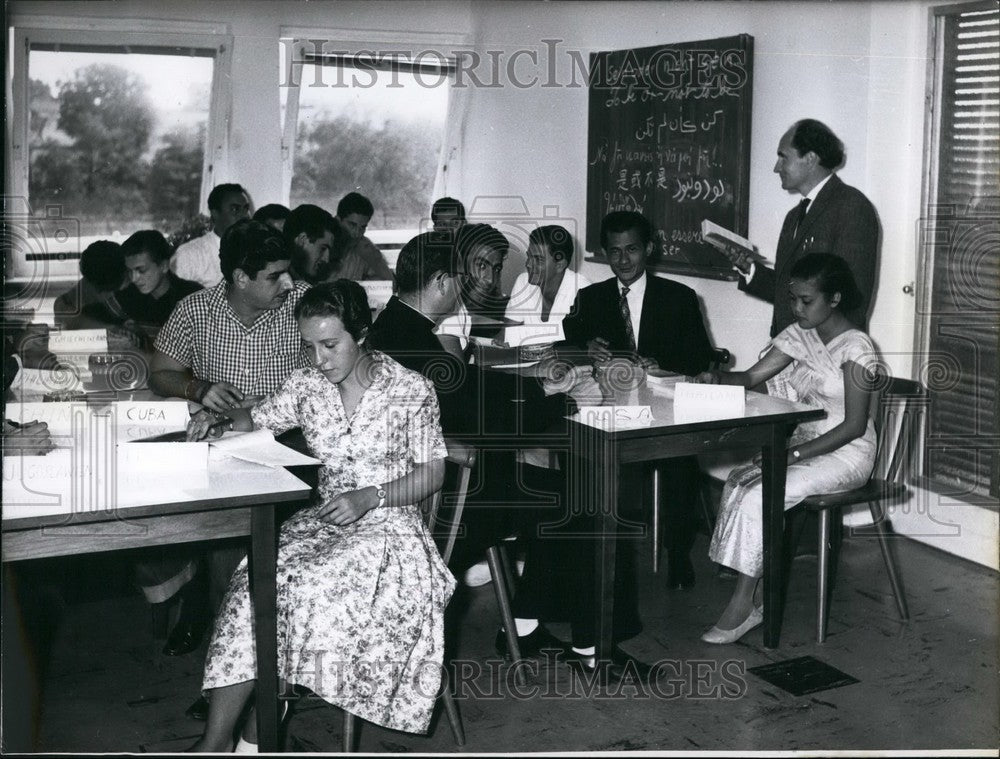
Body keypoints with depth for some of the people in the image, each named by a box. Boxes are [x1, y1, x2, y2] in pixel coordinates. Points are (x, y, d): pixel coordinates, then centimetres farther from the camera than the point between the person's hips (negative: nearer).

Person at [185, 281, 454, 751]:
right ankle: (216, 740, -20)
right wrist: (218, 422, -6)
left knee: (304, 586, -29)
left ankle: (257, 730, -12)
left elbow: (432, 472, -2)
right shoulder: (306, 384, 5)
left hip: (388, 524, -4)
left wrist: (371, 496, -16)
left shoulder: (411, 390, -6)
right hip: (323, 519, 4)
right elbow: (257, 421, 17)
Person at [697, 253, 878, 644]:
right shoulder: (799, 335, 7)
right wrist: (716, 378, -19)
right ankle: (750, 598, -17)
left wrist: (792, 455, -24)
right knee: (737, 484, -20)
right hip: (803, 444, 7)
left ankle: (741, 607, -16)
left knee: (756, 496, -26)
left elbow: (854, 425, -18)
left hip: (845, 453, -7)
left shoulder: (855, 347, -14)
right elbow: (750, 377, 5)